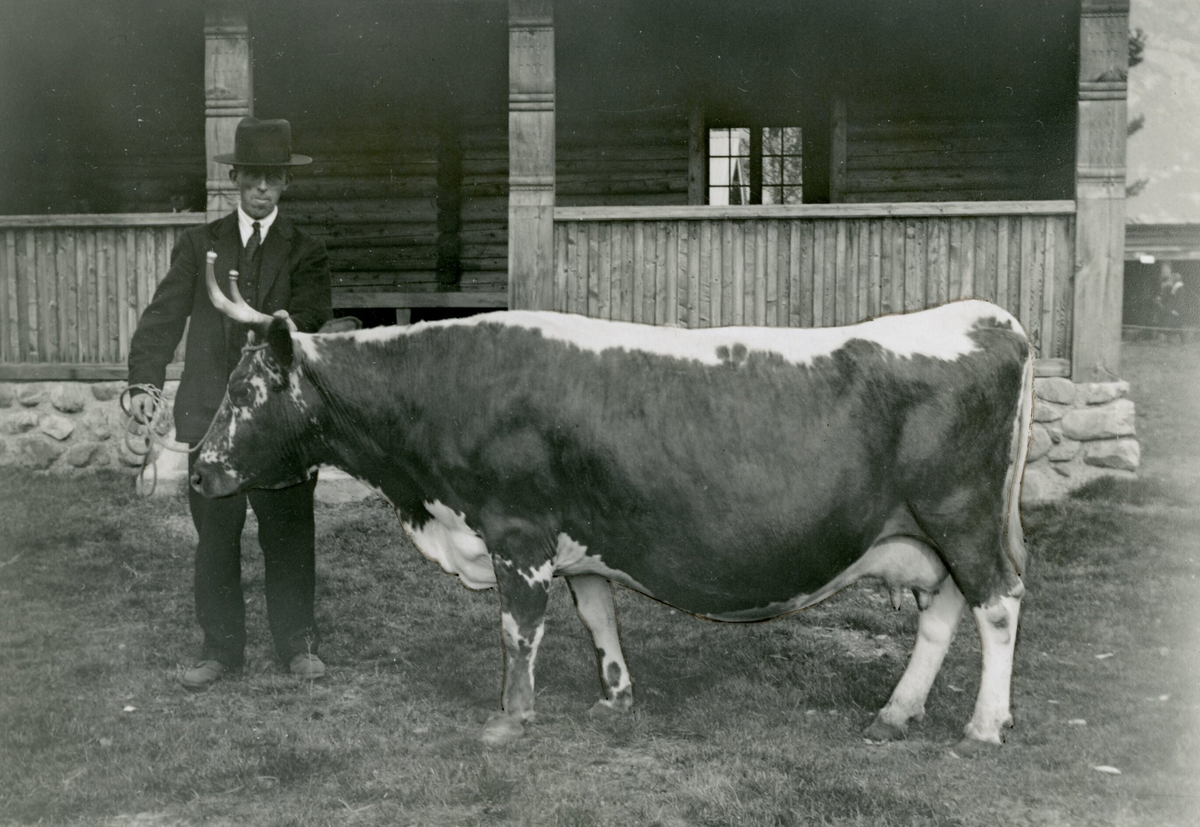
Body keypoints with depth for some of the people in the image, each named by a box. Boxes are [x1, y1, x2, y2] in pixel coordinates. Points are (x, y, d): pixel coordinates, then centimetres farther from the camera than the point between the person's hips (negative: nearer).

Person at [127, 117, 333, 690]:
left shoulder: (305, 252, 7)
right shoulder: (200, 244, 10)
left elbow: (312, 317, -7)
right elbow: (164, 314, 3)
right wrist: (144, 380, -10)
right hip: (211, 416, 1)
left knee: (288, 534, 5)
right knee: (215, 536, 7)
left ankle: (297, 644, 19)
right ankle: (220, 648, 21)